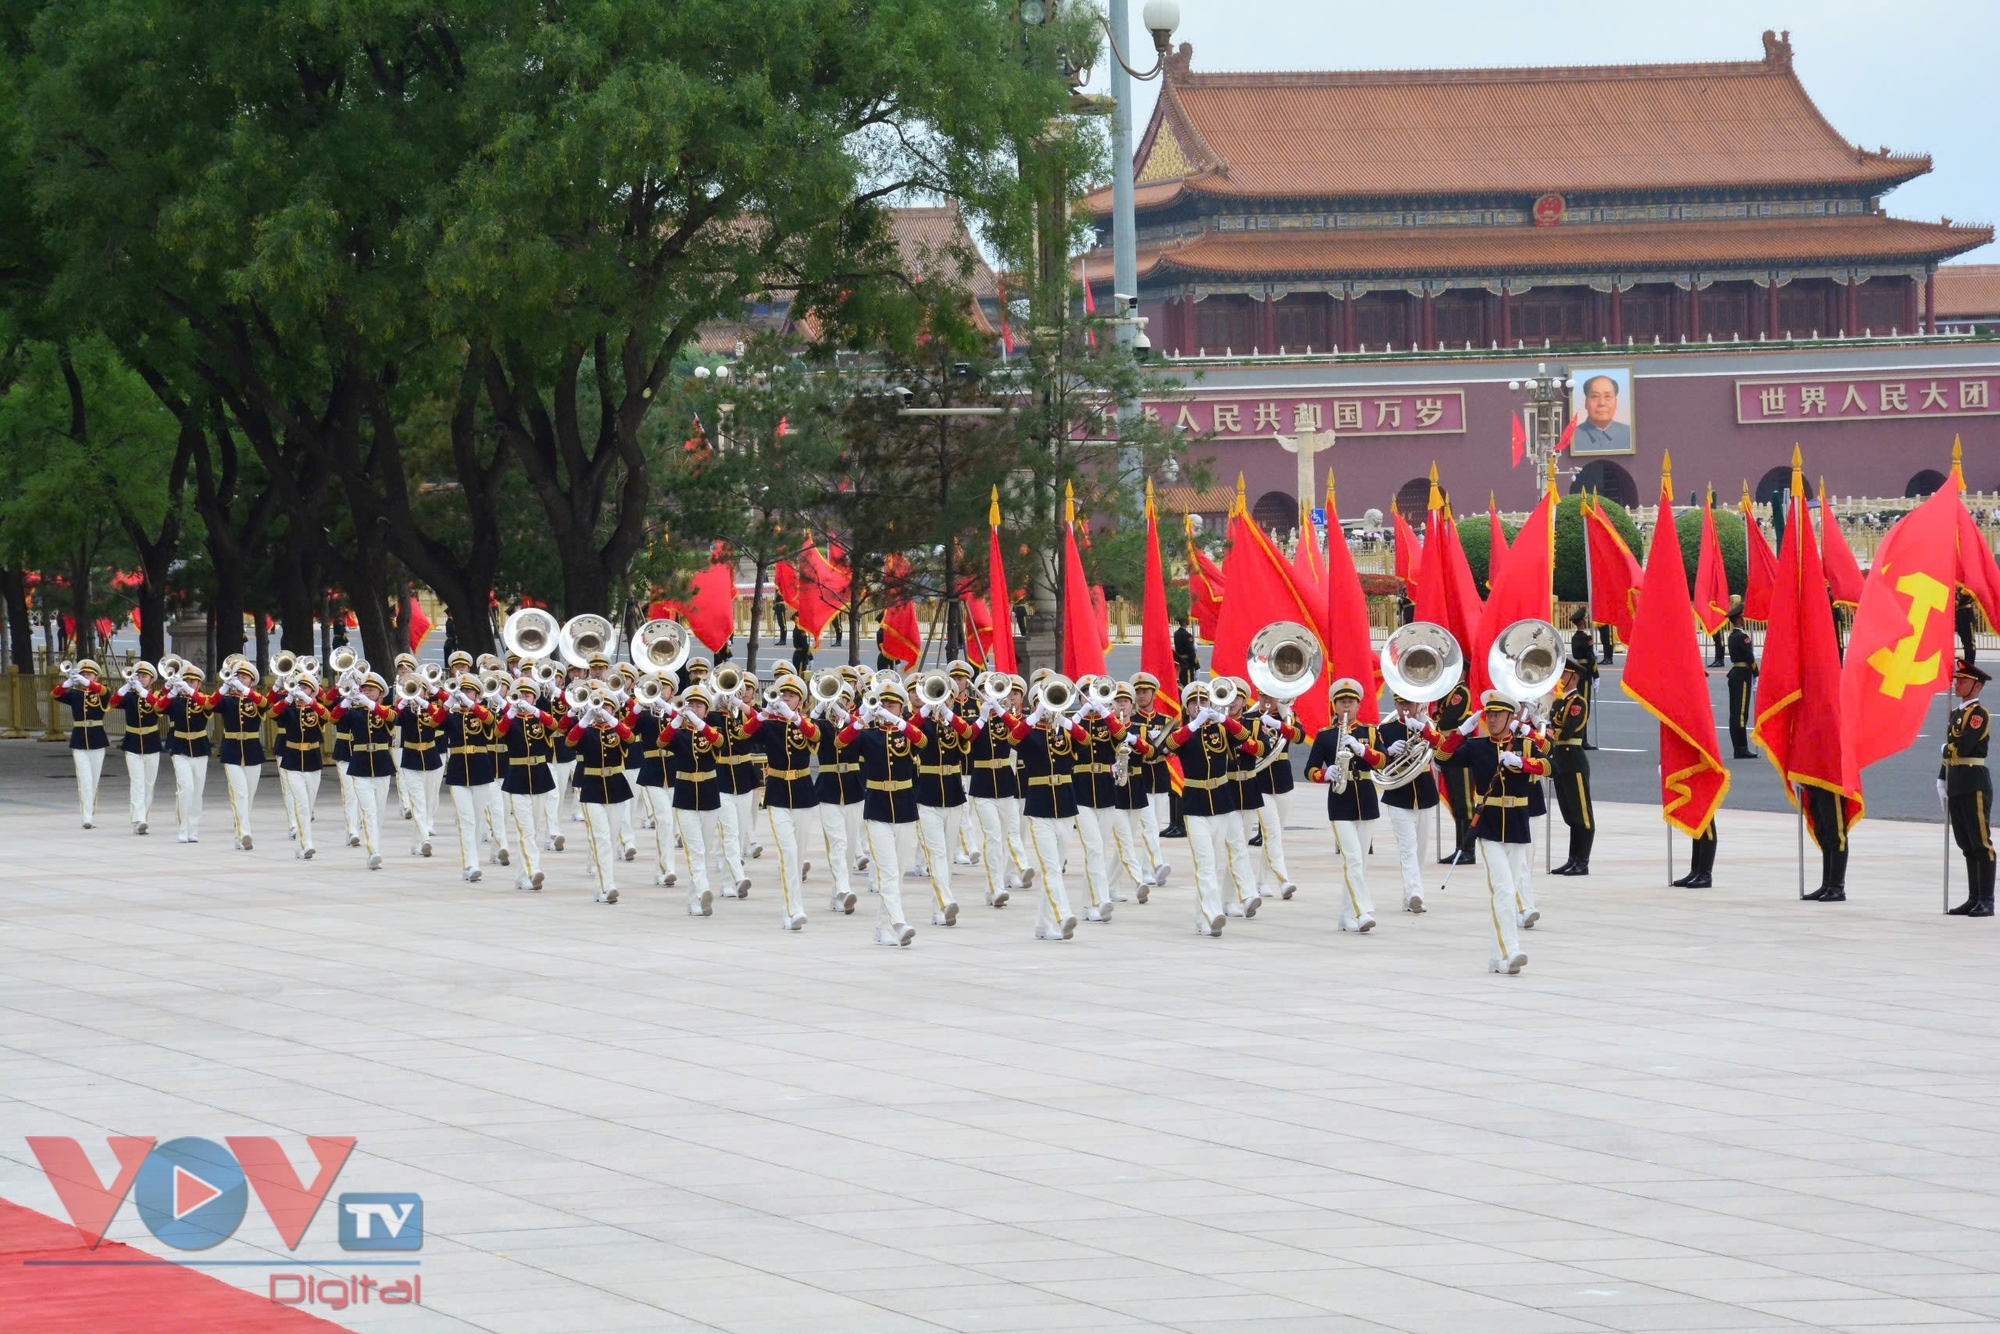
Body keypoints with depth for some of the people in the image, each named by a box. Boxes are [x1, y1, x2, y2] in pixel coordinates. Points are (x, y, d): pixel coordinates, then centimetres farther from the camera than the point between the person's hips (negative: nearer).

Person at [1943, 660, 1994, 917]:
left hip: (1975, 784, -9)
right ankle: (1974, 899, 15)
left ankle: (1986, 902, -5)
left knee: (1981, 844, -6)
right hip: (1956, 786, 9)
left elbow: (1962, 747, -21)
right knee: (1967, 845, 11)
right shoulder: (1956, 714, 17)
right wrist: (1942, 781, 12)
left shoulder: (1979, 714, -10)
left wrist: (1946, 750, 0)